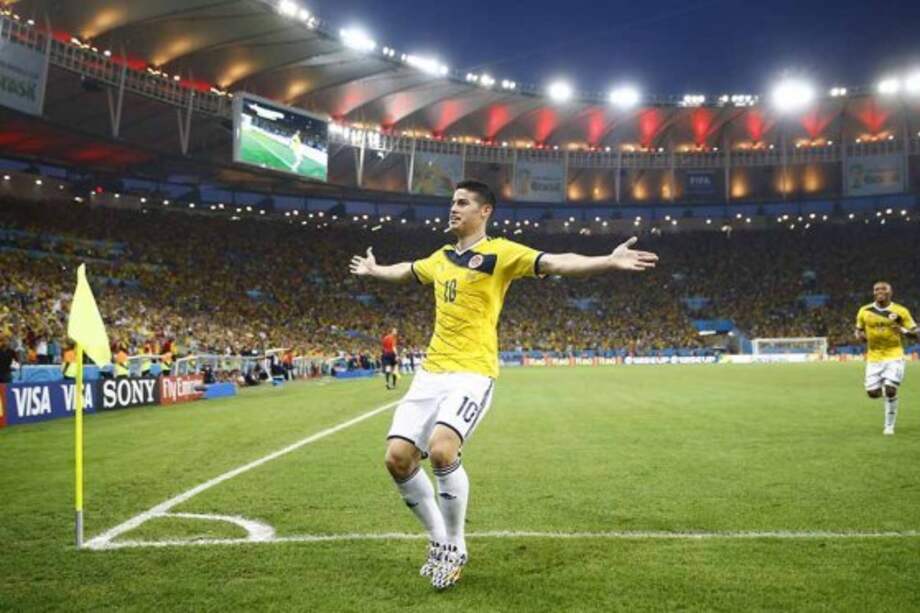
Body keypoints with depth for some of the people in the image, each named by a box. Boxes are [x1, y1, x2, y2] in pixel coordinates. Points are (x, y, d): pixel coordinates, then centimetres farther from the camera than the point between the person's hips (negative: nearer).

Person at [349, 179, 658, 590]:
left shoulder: (500, 252, -3)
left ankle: (454, 548, -3)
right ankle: (439, 540, 17)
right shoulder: (440, 258, 18)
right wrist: (372, 270, 55)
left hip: (472, 373, -7)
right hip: (431, 372, 7)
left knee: (441, 450, -28)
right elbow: (404, 271, 39)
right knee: (398, 457, -5)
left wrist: (609, 261, -30)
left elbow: (555, 263, -16)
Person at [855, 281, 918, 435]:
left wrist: (904, 331, -20)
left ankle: (889, 426, 4)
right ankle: (888, 391, 37)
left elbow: (915, 333, 1)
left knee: (890, 390, -14)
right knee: (873, 393, -1)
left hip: (894, 356, -3)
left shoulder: (900, 311, -4)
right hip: (874, 358, 3)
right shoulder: (864, 311, 2)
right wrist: (860, 336, -8)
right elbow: (858, 330, 15)